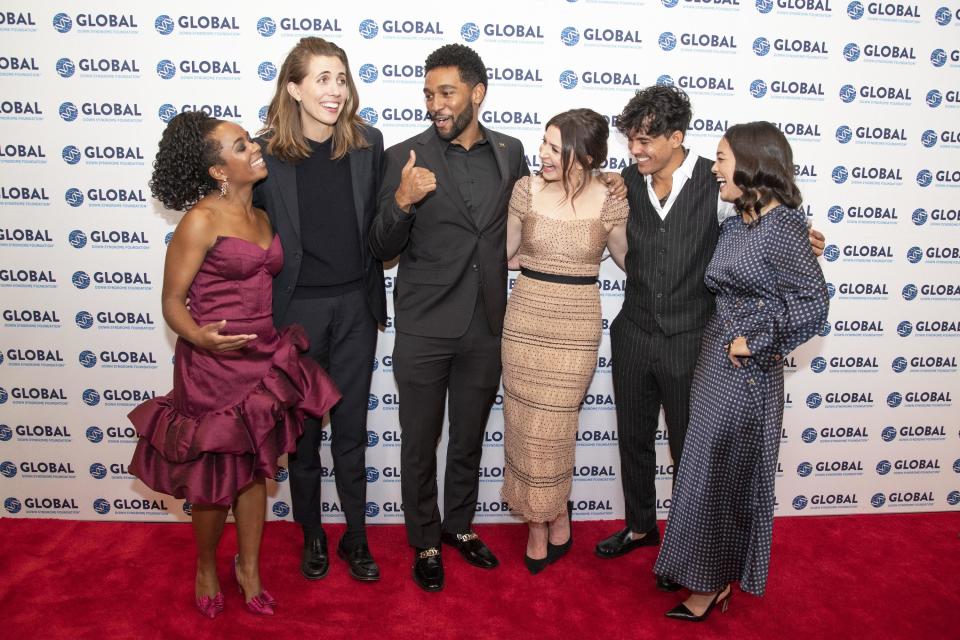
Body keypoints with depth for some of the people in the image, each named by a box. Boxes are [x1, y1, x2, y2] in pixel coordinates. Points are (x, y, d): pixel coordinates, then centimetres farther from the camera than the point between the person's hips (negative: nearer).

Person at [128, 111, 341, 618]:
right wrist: (199, 337, -29)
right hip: (213, 367, -6)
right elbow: (172, 300, -11)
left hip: (263, 361, 6)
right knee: (217, 476, 10)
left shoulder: (262, 217, 8)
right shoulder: (202, 220, -13)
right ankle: (206, 568, 37)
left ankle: (249, 568, 36)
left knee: (255, 468, 15)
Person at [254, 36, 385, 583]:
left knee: (352, 428, 12)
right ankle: (313, 536, 34)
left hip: (355, 306, 2)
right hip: (296, 309, -1)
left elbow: (377, 225, 5)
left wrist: (376, 300, 4)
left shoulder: (368, 144, -2)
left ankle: (357, 537, 30)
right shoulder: (266, 152, -8)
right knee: (303, 429, 13)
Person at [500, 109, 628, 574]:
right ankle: (548, 519, 31)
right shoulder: (527, 189, -3)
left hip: (576, 325, -2)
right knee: (527, 423, 8)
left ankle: (544, 522, 32)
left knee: (552, 426, 5)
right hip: (525, 317, 2)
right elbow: (505, 250, 8)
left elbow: (627, 257, 9)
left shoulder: (609, 201, -6)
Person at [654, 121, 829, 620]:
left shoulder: (782, 227, -16)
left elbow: (811, 302, -20)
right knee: (720, 474, 18)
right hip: (715, 360, 8)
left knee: (719, 476, 5)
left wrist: (753, 344, -17)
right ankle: (716, 578, 35)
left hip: (745, 372, -8)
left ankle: (711, 585, 24)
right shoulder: (734, 225, 7)